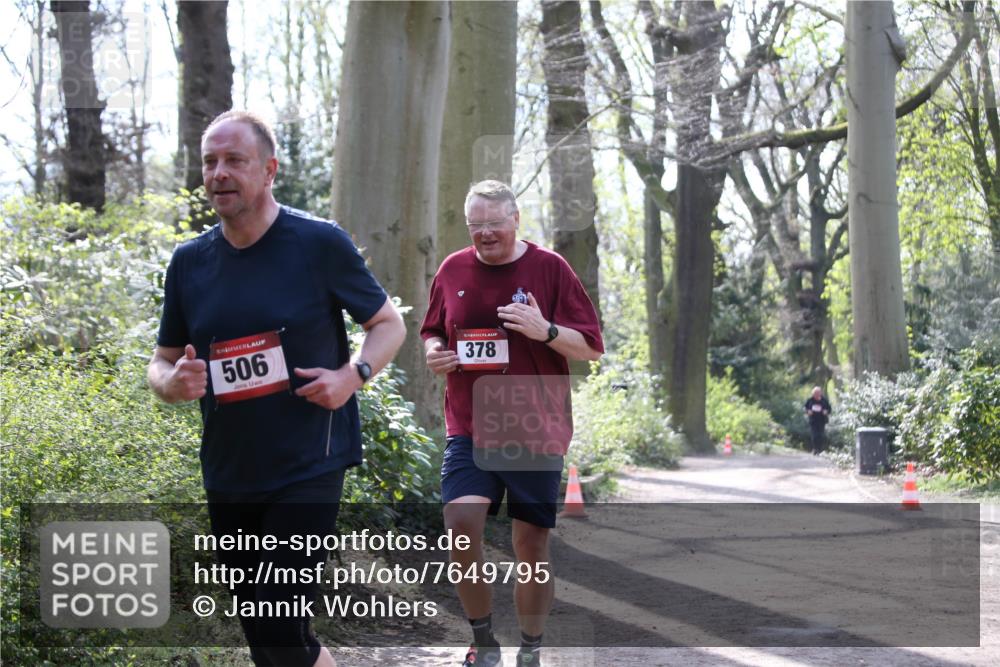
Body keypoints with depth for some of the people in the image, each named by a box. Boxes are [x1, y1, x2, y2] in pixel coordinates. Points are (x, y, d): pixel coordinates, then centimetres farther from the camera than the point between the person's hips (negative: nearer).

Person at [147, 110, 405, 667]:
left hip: (309, 468, -5)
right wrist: (173, 382, -11)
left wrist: (352, 375, -16)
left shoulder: (320, 243, -6)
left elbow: (389, 323, 3)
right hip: (229, 475, 5)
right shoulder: (190, 261, 6)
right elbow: (162, 362, 14)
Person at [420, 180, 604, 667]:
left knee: (532, 546, 4)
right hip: (469, 429, 2)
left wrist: (546, 331, -19)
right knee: (460, 525, -18)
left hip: (537, 430, -1)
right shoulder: (452, 270, 7)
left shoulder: (549, 268, -2)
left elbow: (592, 347, -1)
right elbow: (431, 332, 22)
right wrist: (434, 352, -2)